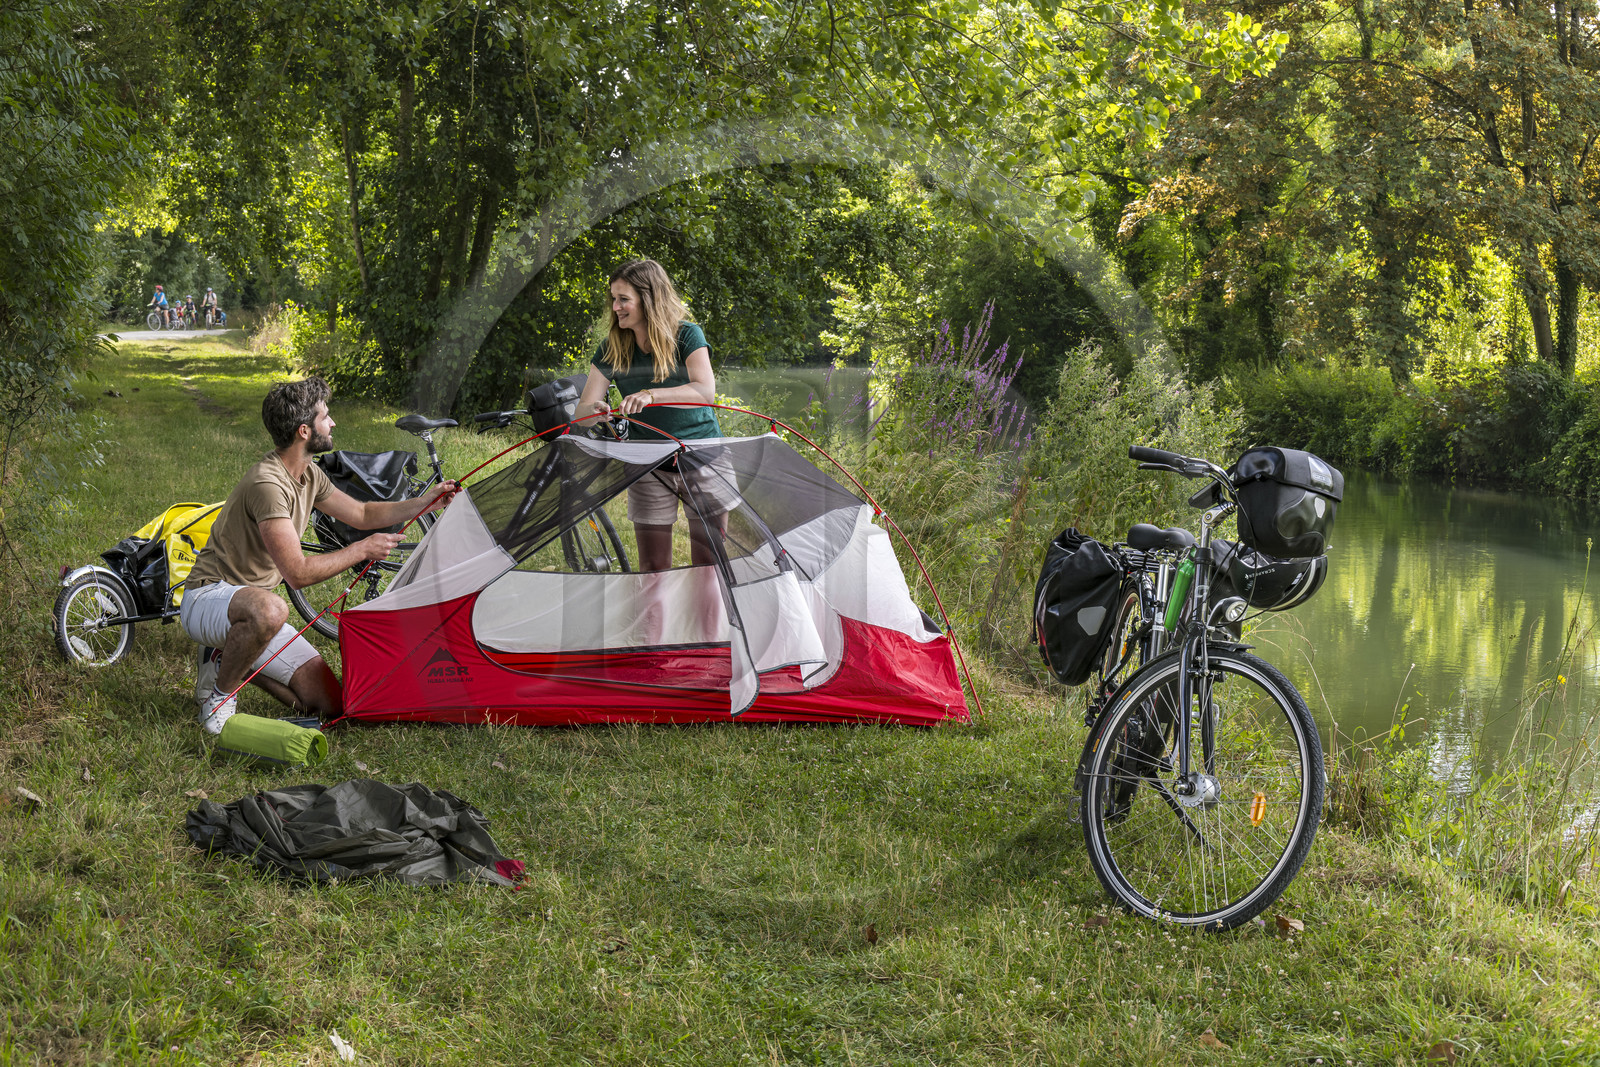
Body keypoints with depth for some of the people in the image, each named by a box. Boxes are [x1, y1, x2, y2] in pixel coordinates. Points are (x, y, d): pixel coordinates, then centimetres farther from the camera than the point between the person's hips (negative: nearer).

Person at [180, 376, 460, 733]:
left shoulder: (309, 475, 4)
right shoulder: (268, 484, -26)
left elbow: (361, 513, 20)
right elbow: (298, 573, -28)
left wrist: (425, 503, 12)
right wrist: (362, 550, -18)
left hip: (251, 602, 9)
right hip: (208, 596, -9)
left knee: (328, 703, -2)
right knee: (269, 610, -45)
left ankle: (231, 656, 14)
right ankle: (220, 691, -18)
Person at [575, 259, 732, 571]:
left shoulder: (687, 336, -11)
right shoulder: (612, 349, -2)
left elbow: (705, 392, -27)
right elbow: (583, 408, -4)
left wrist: (651, 395, -41)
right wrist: (594, 411, -30)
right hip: (649, 470, 2)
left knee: (708, 562, 3)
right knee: (653, 567, 1)